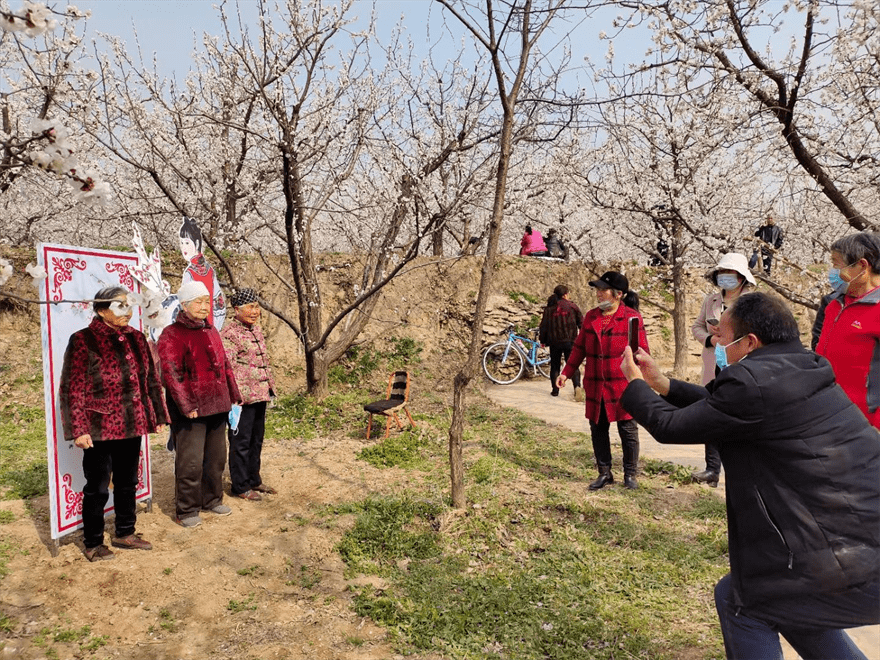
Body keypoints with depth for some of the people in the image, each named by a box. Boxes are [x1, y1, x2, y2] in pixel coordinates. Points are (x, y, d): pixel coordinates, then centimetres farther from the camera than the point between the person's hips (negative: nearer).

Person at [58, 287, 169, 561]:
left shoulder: (136, 338, 8)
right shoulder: (83, 340, -8)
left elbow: (150, 380, 13)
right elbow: (72, 389, -10)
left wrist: (158, 415, 11)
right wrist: (78, 429, -15)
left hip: (132, 426, 6)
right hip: (100, 428, -5)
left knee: (128, 483, 16)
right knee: (97, 488, 6)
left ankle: (125, 533, 32)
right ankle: (93, 543, 24)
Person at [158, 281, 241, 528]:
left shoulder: (211, 332, 15)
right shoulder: (172, 335, -9)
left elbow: (224, 365, 21)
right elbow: (171, 374, -15)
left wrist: (233, 394, 17)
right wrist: (186, 405, -20)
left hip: (216, 407, 8)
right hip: (191, 411, -7)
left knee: (216, 457, 16)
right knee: (190, 462, -1)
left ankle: (212, 500, 32)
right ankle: (187, 510, 13)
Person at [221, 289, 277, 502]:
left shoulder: (255, 329, 14)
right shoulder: (229, 333, -14)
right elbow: (227, 366, -19)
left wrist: (270, 385, 19)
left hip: (260, 394, 9)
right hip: (242, 397, -9)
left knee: (256, 439, 18)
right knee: (241, 441, 3)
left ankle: (254, 480, 31)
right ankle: (240, 486, 15)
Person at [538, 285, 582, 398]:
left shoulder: (549, 309, 2)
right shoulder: (572, 306, 0)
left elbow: (543, 326, 3)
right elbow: (581, 322, 2)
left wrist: (543, 340, 13)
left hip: (554, 342, 1)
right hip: (570, 341, -1)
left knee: (555, 366, 12)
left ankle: (555, 390, 9)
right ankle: (577, 385, -16)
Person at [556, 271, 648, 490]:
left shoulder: (632, 317, -6)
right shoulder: (591, 317, 8)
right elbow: (579, 348, 13)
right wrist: (566, 372, 9)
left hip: (623, 387, -4)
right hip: (595, 387, 5)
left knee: (628, 430, 6)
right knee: (598, 430, 11)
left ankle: (630, 474, 22)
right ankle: (604, 473, 25)